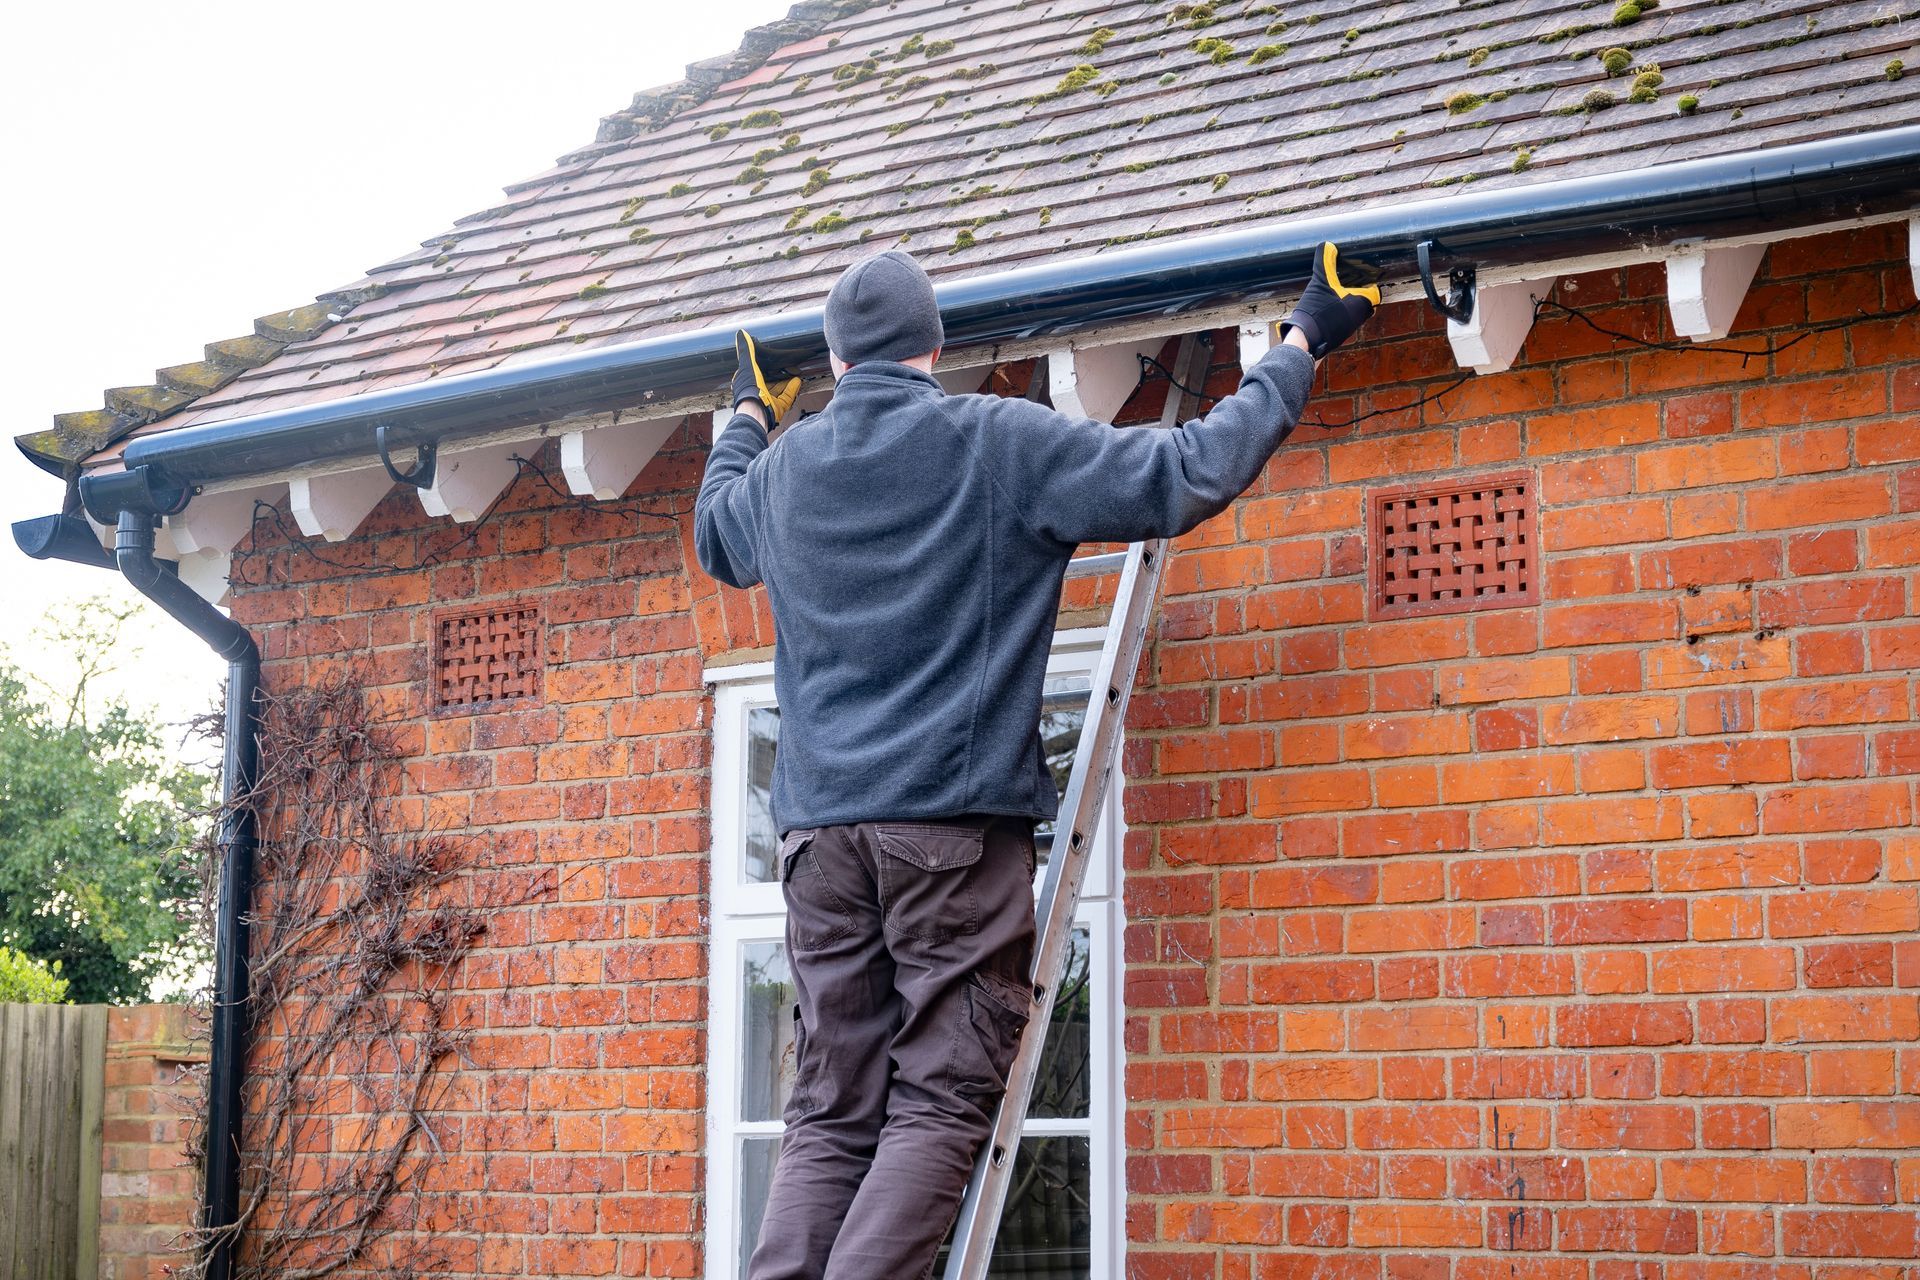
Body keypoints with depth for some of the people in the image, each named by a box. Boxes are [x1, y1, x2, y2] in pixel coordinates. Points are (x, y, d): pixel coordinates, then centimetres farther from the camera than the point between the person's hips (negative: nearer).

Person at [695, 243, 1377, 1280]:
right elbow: (1188, 474, -1)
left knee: (830, 1115, 6)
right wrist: (1300, 346, 11)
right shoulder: (1003, 441, -1)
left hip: (821, 825, 5)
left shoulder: (785, 467, 13)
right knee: (941, 1104, -3)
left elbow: (714, 533, 36)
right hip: (958, 819, -5)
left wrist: (747, 415, 54)